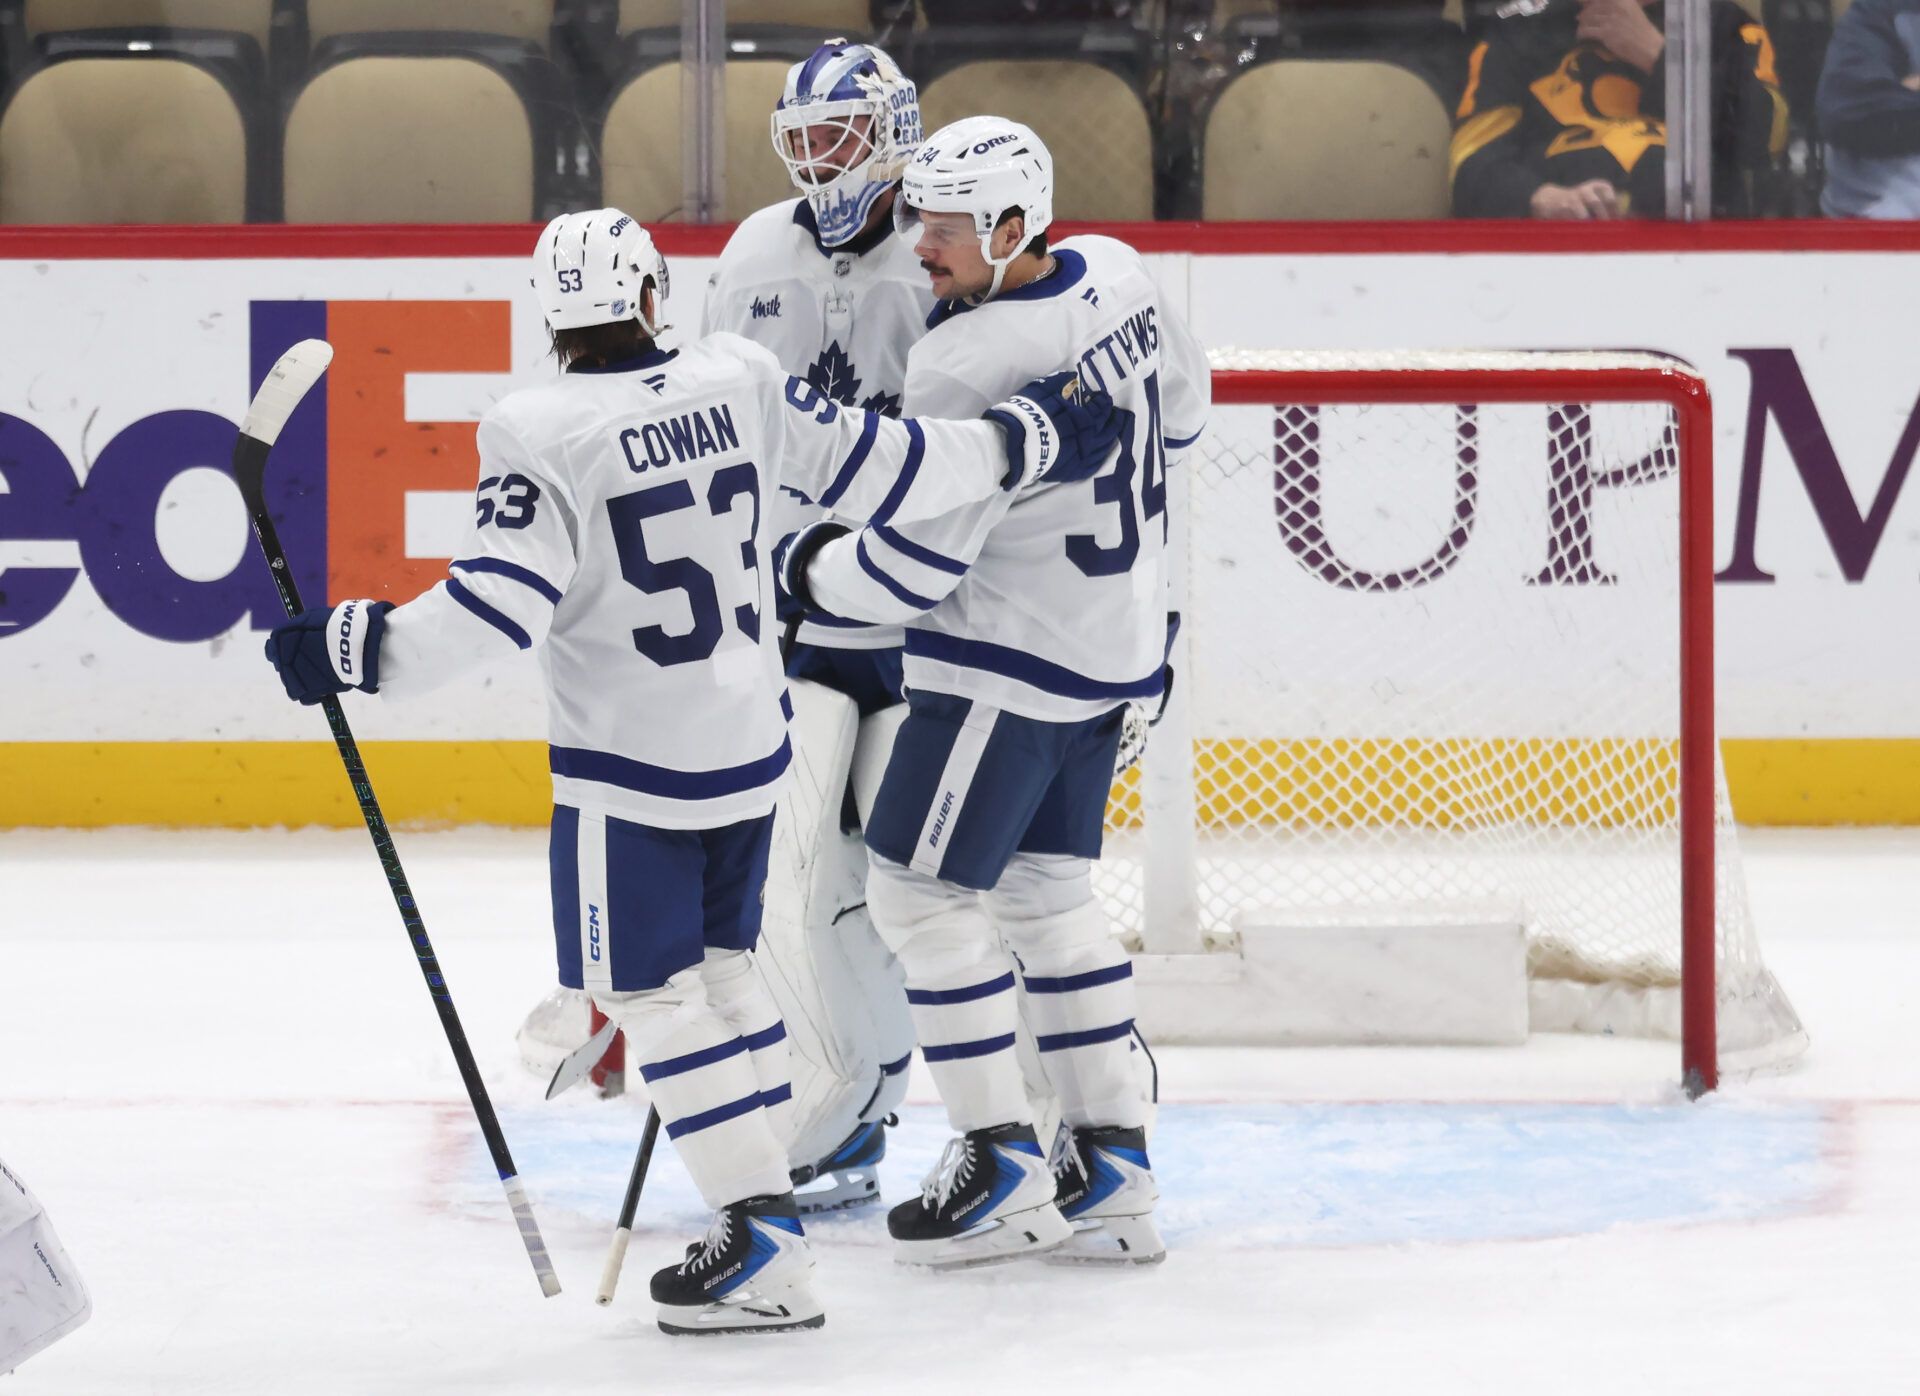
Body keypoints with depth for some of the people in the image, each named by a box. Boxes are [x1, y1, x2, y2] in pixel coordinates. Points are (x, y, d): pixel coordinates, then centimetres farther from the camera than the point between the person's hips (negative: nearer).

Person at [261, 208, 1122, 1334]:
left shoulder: (540, 435, -17)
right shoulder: (739, 382, -4)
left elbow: (499, 606, -22)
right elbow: (875, 468, 2)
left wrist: (354, 651, -16)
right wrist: (1029, 443, 15)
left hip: (626, 766, -6)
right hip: (750, 743, 6)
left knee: (649, 990, 0)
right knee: (722, 960, 22)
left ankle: (764, 1247, -7)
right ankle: (767, 1179, 28)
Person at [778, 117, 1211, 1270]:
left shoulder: (967, 367, -26)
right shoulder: (1118, 276, -1)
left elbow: (910, 569, -22)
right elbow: (1181, 411, 18)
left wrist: (807, 566, -3)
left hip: (1010, 658, -9)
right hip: (1113, 646, 9)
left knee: (922, 888, 0)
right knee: (1046, 890, 16)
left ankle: (1003, 1169, 2)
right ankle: (1113, 1166, 17)